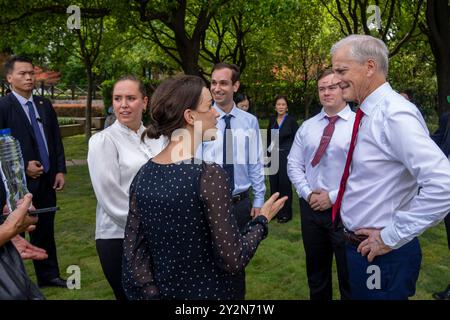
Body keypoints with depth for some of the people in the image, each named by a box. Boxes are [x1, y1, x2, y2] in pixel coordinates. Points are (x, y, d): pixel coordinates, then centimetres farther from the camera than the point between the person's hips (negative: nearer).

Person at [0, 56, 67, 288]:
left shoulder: (45, 105, 9)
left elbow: (56, 140, 10)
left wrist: (60, 170, 3)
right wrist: (23, 167, -16)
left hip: (47, 180, 5)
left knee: (45, 231, 15)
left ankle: (48, 275, 29)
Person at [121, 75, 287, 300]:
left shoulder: (143, 175, -4)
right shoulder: (208, 175, -22)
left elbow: (133, 253, -2)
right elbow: (233, 261, -18)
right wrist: (262, 220, -4)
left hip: (164, 291, 5)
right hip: (209, 292, -5)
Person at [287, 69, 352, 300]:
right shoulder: (307, 126, 8)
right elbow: (293, 164, 7)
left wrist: (333, 196, -16)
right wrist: (308, 193, -8)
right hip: (310, 207, 4)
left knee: (349, 277, 10)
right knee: (316, 273, 20)